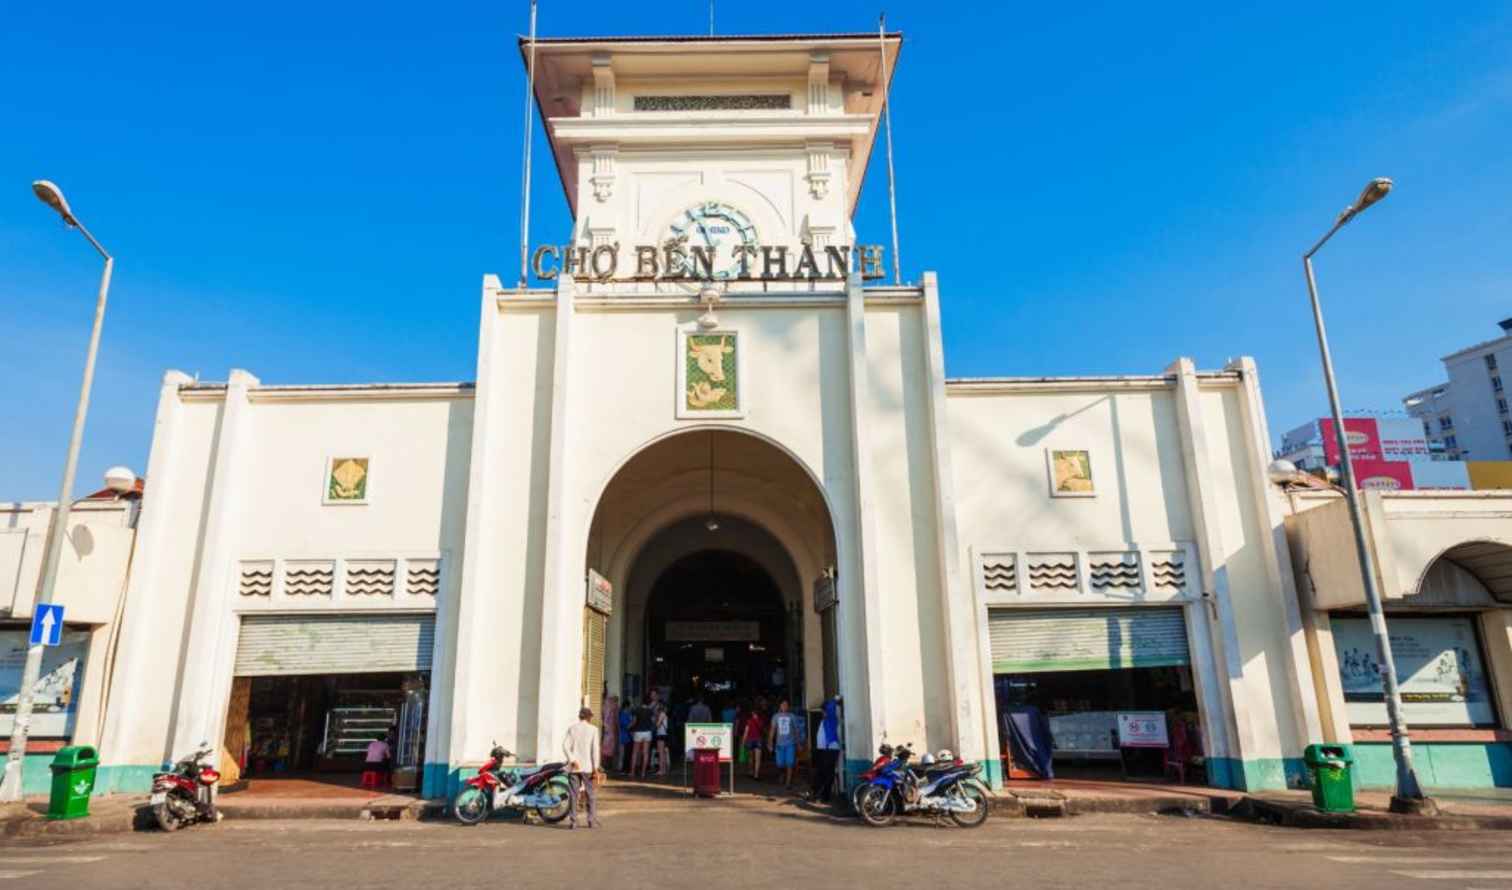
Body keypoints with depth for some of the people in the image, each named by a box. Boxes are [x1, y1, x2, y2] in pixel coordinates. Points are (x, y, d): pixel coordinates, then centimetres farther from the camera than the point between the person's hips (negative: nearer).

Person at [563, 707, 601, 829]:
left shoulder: (572, 728, 6)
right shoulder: (593, 729, -1)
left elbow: (565, 745, -6)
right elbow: (595, 748, -8)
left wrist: (572, 760, -10)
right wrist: (595, 767, -7)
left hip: (573, 767, 2)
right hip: (587, 767, -2)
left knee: (573, 794, 6)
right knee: (590, 794, 8)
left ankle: (572, 821, 3)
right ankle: (592, 821, 8)